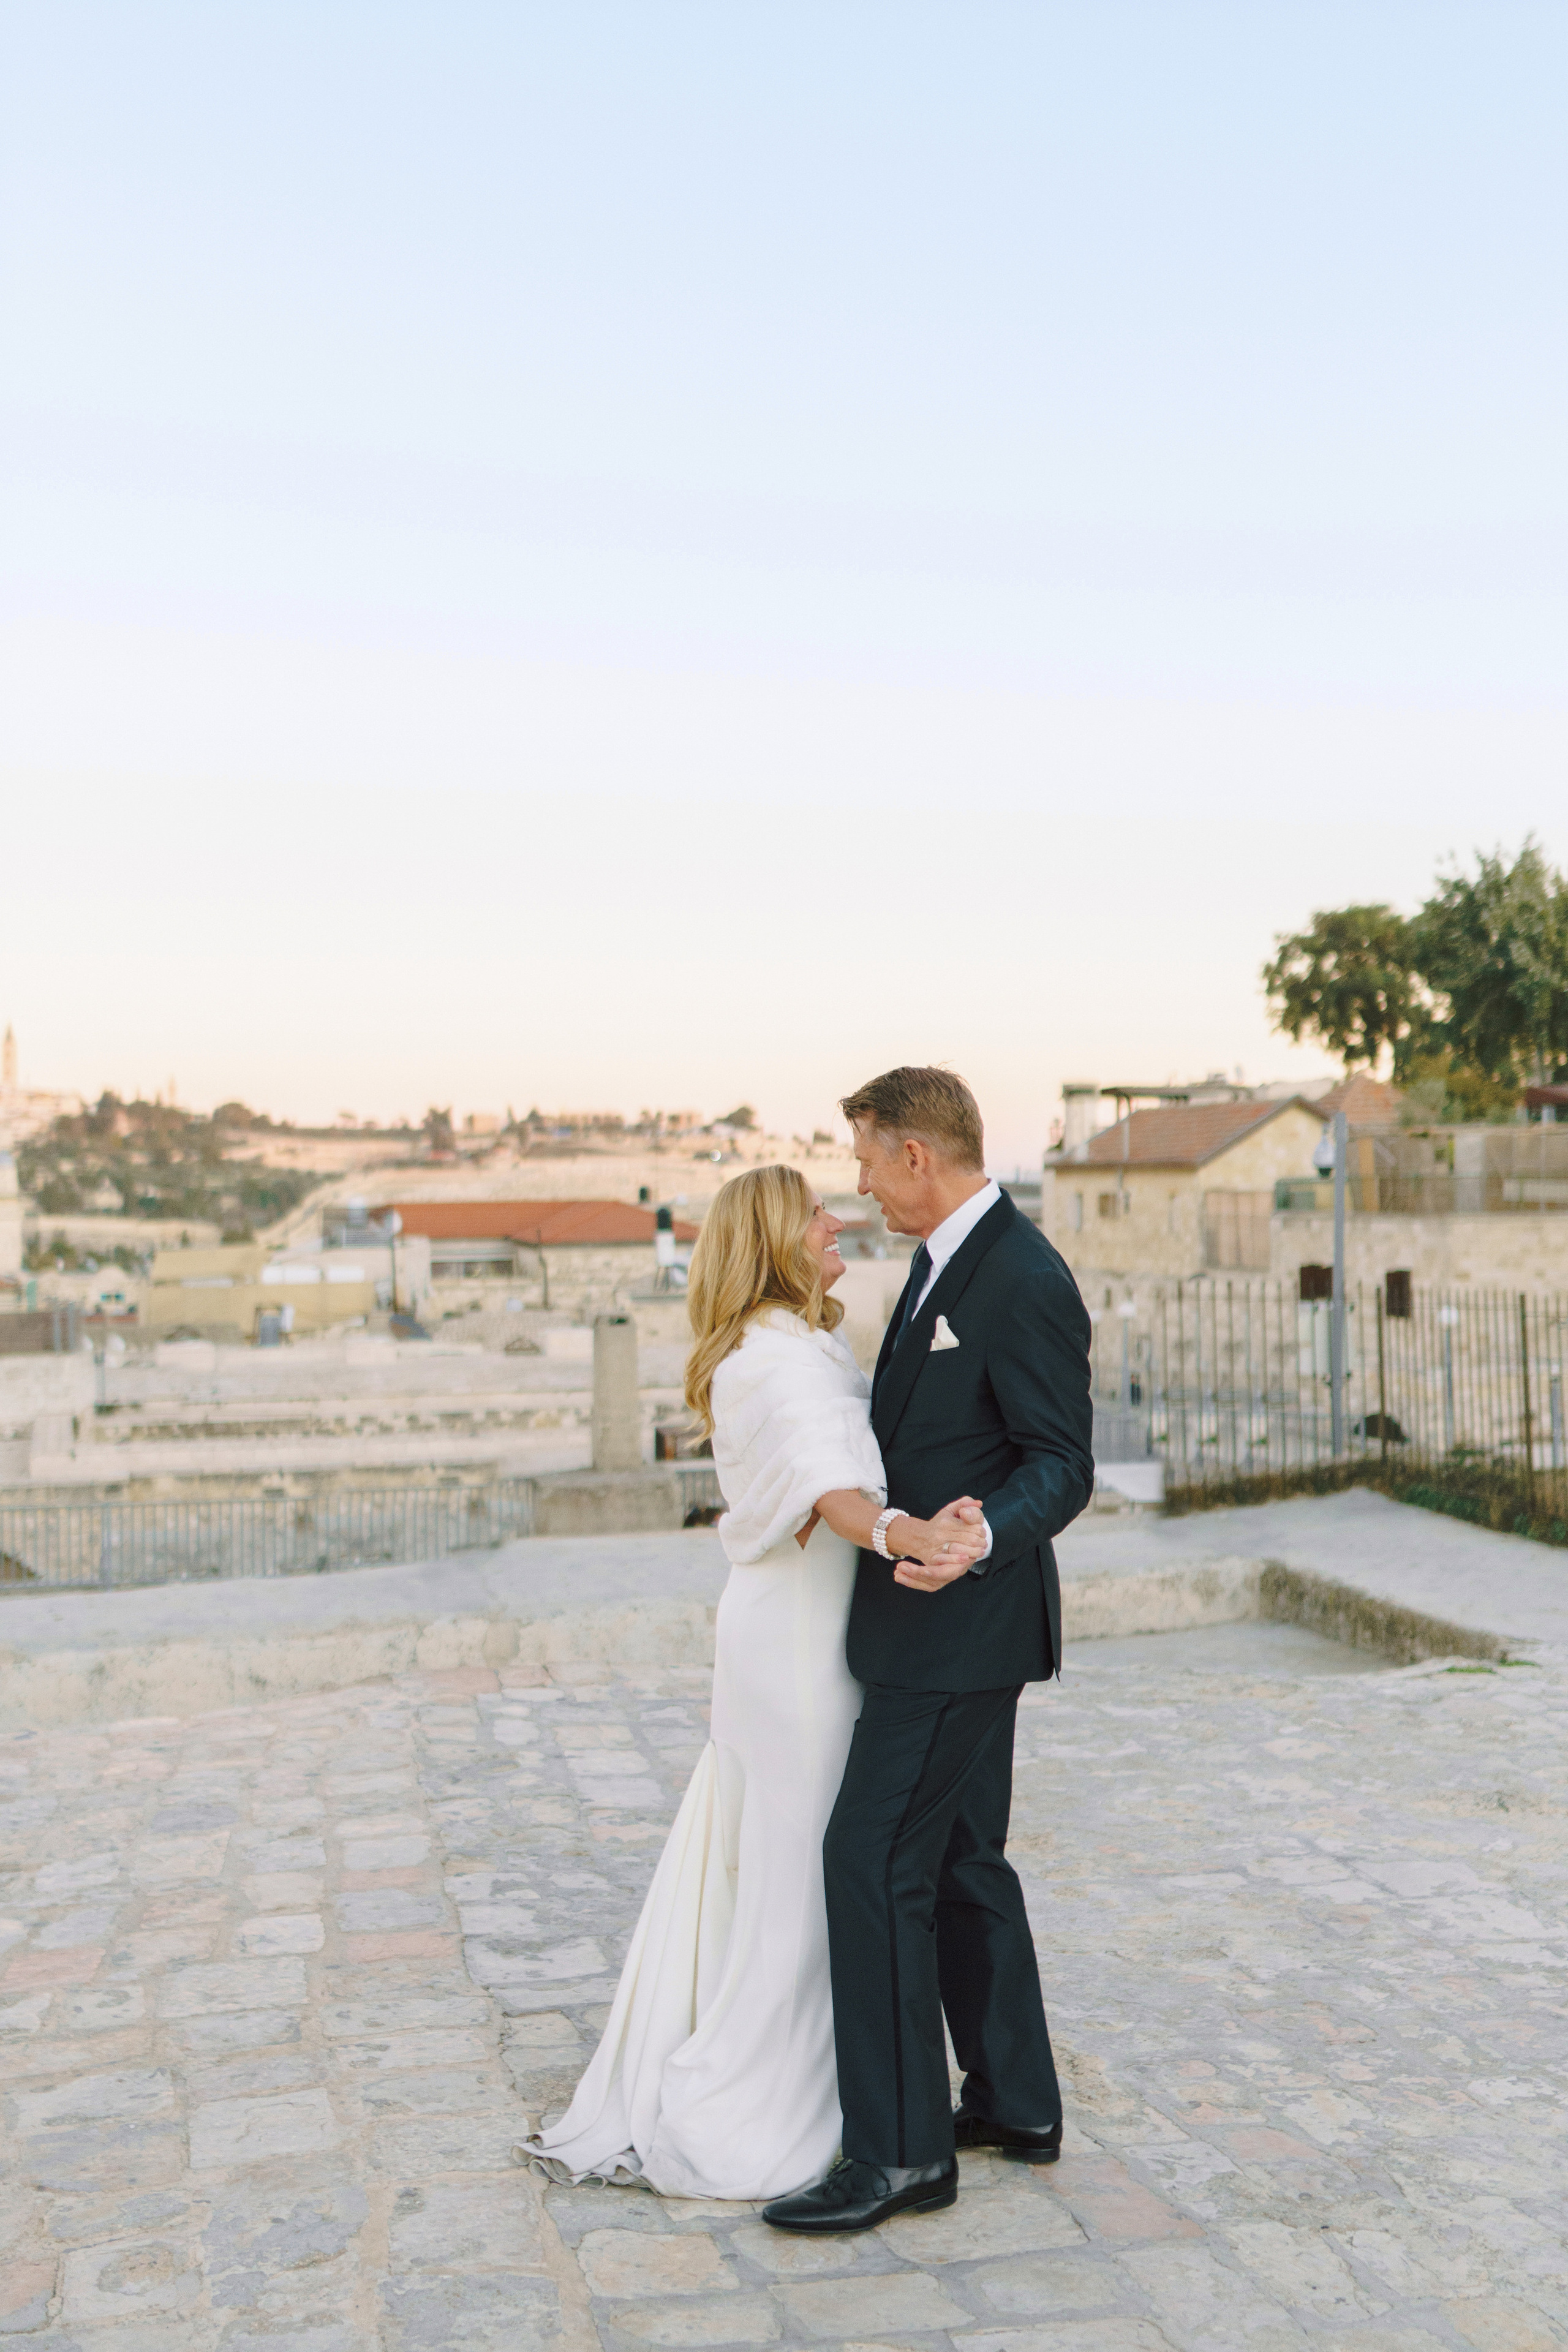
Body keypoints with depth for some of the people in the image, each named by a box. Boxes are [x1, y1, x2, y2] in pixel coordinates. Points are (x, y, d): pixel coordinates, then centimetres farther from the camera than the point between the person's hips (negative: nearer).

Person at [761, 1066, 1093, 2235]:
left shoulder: (1025, 1283, -19)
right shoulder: (944, 1260, 11)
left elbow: (1064, 1467, -21)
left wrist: (981, 1539, -38)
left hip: (962, 1625, -10)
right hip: (943, 1621, 10)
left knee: (874, 1860, -7)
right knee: (958, 1859, 17)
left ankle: (901, 2148, 3)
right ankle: (1016, 2103, 29)